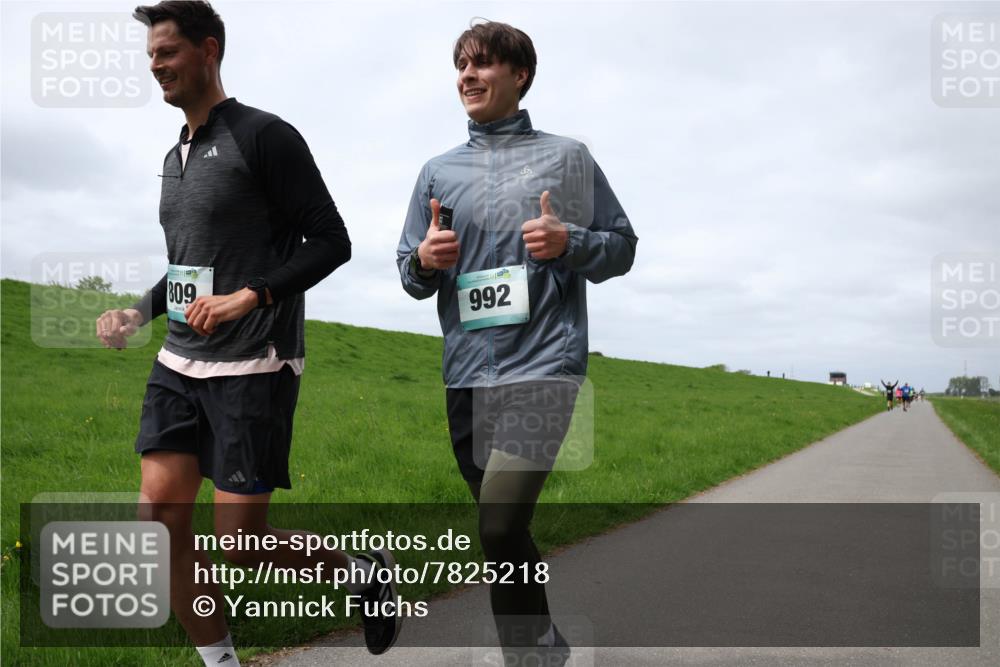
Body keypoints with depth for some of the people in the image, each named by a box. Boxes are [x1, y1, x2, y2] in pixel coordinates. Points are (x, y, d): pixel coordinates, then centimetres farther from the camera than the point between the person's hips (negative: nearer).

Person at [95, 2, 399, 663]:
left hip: (254, 368, -7)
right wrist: (138, 313, 11)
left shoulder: (263, 136, -7)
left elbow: (332, 241, -12)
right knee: (162, 517, 0)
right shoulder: (175, 156, 17)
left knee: (241, 544, -5)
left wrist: (247, 297, -21)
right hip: (179, 366, 8)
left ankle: (366, 570, 22)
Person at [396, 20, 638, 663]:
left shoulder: (567, 157, 6)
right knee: (506, 533, 13)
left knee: (500, 527, -19)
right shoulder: (439, 171, 14)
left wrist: (569, 242, -11)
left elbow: (623, 245, 8)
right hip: (466, 374, 5)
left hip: (543, 366, -4)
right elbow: (411, 274, 17)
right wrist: (424, 259, -6)